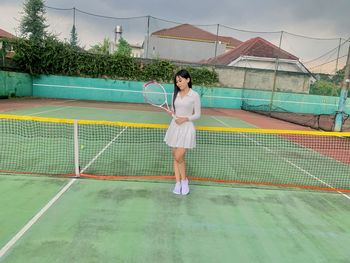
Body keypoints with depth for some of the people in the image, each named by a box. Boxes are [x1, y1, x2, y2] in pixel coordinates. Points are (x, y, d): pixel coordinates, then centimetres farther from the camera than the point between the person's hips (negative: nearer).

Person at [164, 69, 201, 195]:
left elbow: (197, 114, -4)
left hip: (186, 128, -5)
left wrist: (185, 118, -18)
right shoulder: (175, 94, 7)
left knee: (179, 157, -9)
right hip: (174, 126, 5)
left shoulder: (194, 95, -6)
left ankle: (184, 180, 15)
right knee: (175, 157, 7)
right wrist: (171, 112, -7)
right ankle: (178, 182, 18)